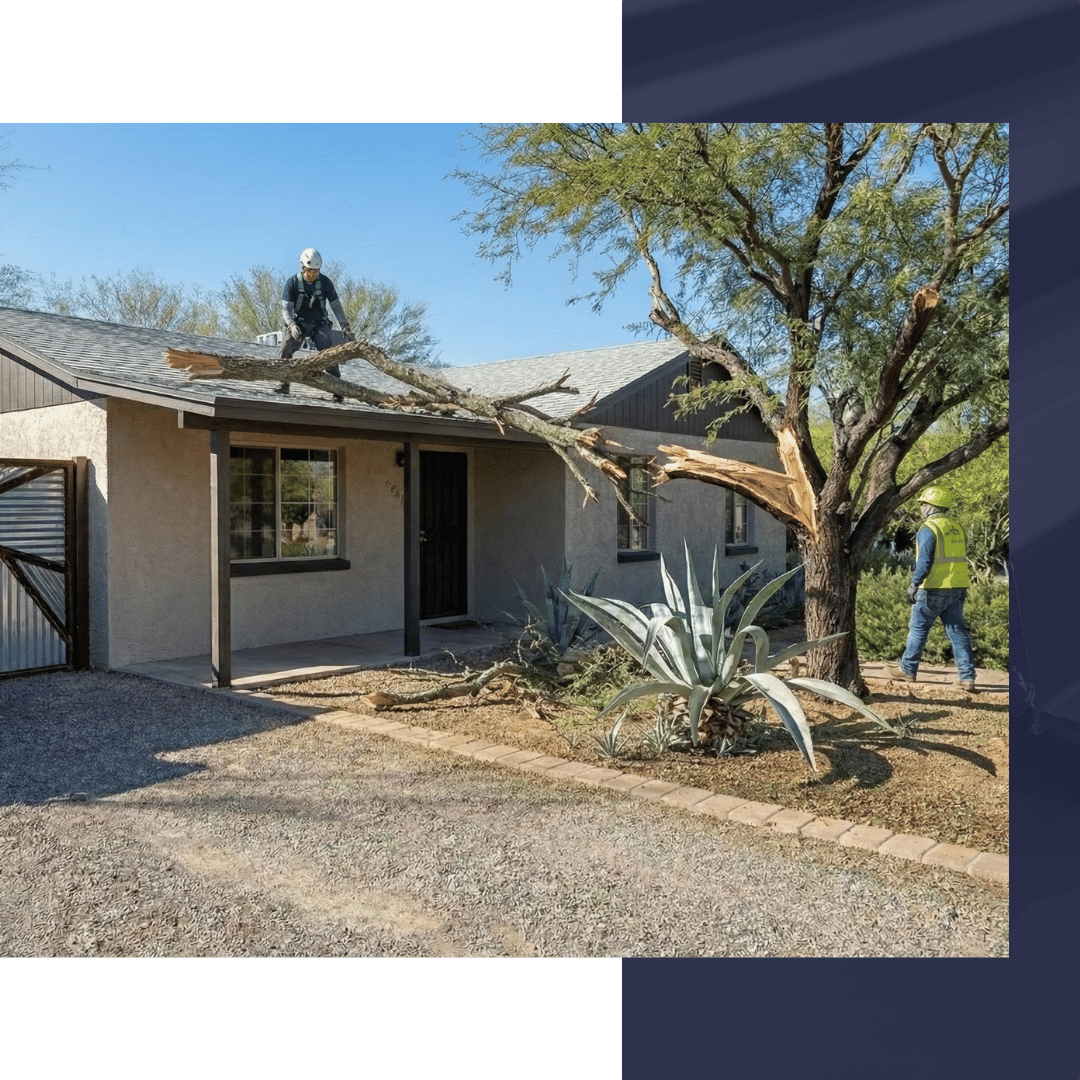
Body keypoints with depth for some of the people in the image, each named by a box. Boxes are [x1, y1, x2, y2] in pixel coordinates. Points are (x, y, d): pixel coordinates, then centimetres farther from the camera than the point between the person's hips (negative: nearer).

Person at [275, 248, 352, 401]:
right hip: (299, 323, 0)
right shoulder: (292, 282, -9)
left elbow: (336, 305, 4)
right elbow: (286, 308, -11)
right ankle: (284, 384, -10)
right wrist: (292, 325, -30)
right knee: (285, 349, -20)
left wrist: (344, 325, -7)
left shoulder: (325, 282, -5)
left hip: (319, 323, 0)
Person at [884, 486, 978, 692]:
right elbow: (961, 557, 18)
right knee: (957, 631, 7)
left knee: (918, 628, 6)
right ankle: (967, 677, 4)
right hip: (957, 588, 7)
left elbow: (924, 560, -19)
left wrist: (914, 584, -16)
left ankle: (907, 669, 16)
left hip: (933, 589, -7)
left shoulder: (928, 529, -12)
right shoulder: (956, 526, 13)